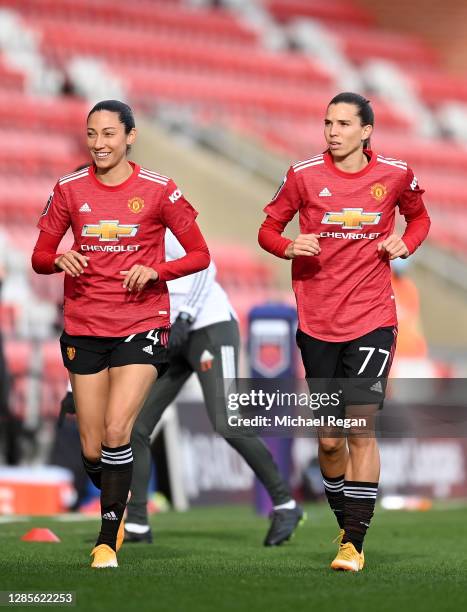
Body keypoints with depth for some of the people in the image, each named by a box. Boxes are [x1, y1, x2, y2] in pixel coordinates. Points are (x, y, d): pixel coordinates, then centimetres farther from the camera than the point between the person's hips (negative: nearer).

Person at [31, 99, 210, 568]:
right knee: (92, 451, 4)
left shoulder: (158, 190, -3)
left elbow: (199, 254, 0)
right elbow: (40, 257, 9)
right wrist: (60, 258, -15)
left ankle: (108, 539, -10)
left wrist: (154, 270, -17)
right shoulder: (69, 190, 3)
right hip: (84, 329, 3)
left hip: (141, 325, -3)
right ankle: (116, 504, 36)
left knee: (117, 428, -20)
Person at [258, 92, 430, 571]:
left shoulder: (395, 175, 0)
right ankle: (346, 525, 28)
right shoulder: (304, 174, -1)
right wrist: (288, 246, -14)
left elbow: (418, 216, 19)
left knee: (360, 426, -12)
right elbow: (268, 228, 8)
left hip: (372, 320, -1)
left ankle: (354, 543, -9)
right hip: (317, 324, 2)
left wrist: (405, 242, -2)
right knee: (328, 439, 6)